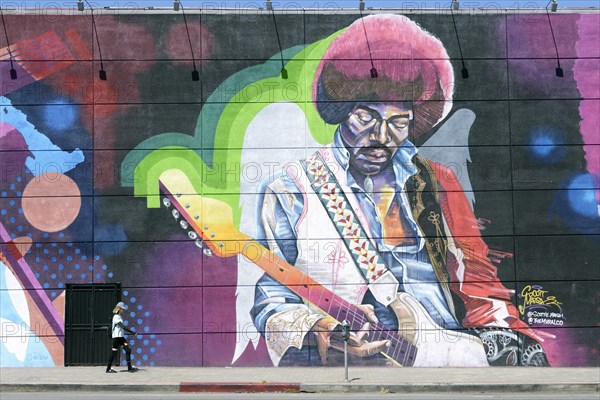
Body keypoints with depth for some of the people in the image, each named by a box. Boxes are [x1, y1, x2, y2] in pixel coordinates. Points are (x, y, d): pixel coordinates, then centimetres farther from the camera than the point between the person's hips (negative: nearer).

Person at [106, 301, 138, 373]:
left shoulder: (119, 317, 16)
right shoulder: (116, 317, -14)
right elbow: (122, 326, -24)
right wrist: (132, 332, -27)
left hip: (121, 337, 9)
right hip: (116, 337, -9)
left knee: (128, 349, -1)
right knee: (114, 352, -3)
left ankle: (130, 367, -1)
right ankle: (108, 369, 8)